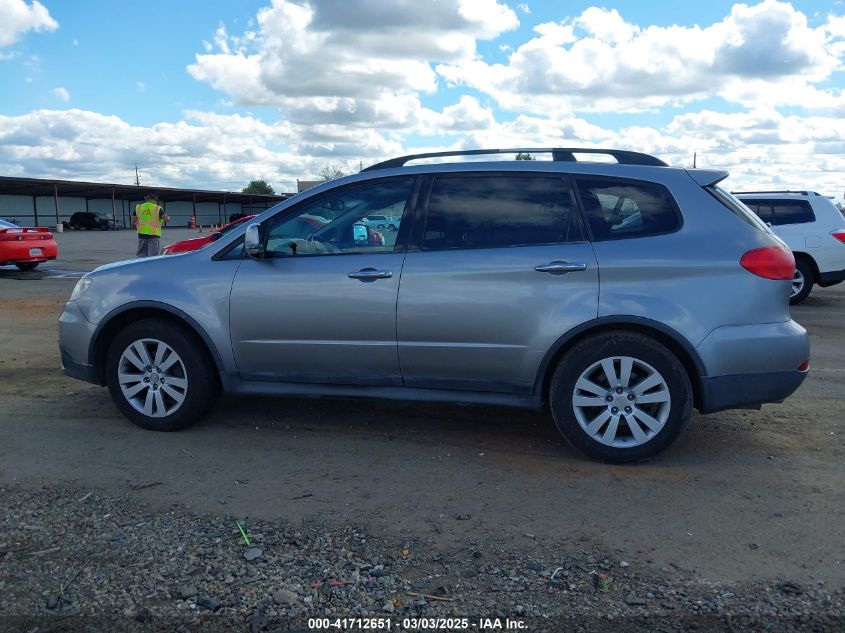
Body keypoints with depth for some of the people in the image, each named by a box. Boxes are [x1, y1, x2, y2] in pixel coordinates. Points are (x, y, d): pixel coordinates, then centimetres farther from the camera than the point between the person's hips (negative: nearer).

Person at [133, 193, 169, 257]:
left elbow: (133, 222, 7)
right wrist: (168, 217, 11)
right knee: (152, 256, -2)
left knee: (142, 256, 10)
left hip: (142, 234, 3)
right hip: (154, 236, -3)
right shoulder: (157, 208, -3)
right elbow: (166, 219, -11)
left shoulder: (138, 207, 7)